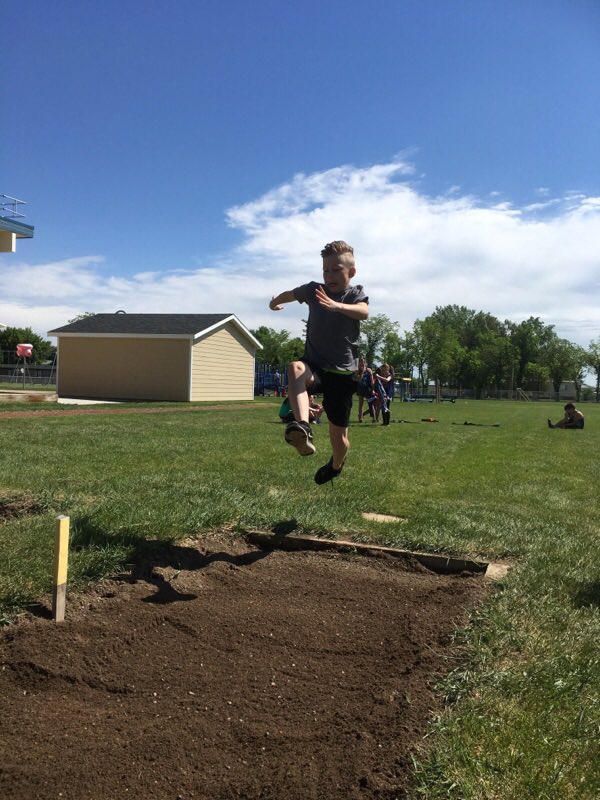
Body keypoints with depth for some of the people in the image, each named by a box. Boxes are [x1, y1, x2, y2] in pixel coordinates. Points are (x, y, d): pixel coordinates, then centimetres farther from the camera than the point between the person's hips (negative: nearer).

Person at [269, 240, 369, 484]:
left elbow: (364, 312, -29)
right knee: (295, 368, -38)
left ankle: (335, 466, 42)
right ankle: (303, 428, -58)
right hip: (315, 366, 1)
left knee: (339, 437, 6)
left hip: (342, 373, -1)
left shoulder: (356, 293, -4)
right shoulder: (314, 290, 2)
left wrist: (336, 306, -49)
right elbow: (290, 294, 24)